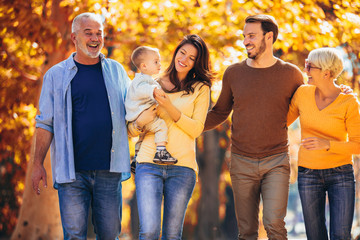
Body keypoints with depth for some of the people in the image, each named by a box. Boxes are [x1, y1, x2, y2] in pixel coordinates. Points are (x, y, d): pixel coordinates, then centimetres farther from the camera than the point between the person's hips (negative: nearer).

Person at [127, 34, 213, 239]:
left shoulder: (200, 89, 10)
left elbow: (196, 129, 0)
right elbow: (131, 129, 14)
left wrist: (170, 108, -12)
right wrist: (139, 124, -10)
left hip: (182, 166, 0)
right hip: (149, 163, 0)